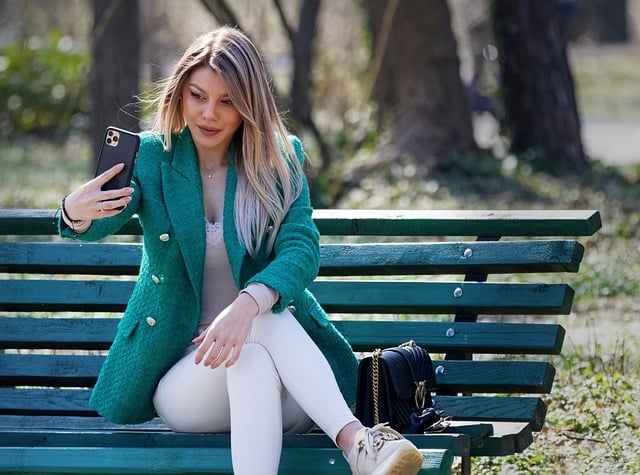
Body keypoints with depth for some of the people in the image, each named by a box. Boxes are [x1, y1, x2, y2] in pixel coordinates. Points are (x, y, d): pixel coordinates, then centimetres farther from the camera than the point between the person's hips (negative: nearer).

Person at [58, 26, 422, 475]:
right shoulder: (150, 155, -1)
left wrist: (247, 305, -38)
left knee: (262, 317, -34)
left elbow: (301, 249, -16)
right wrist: (78, 214, -47)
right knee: (253, 354, -34)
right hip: (178, 378, 0)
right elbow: (106, 221, -20)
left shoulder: (280, 158, -1)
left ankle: (354, 438, -46)